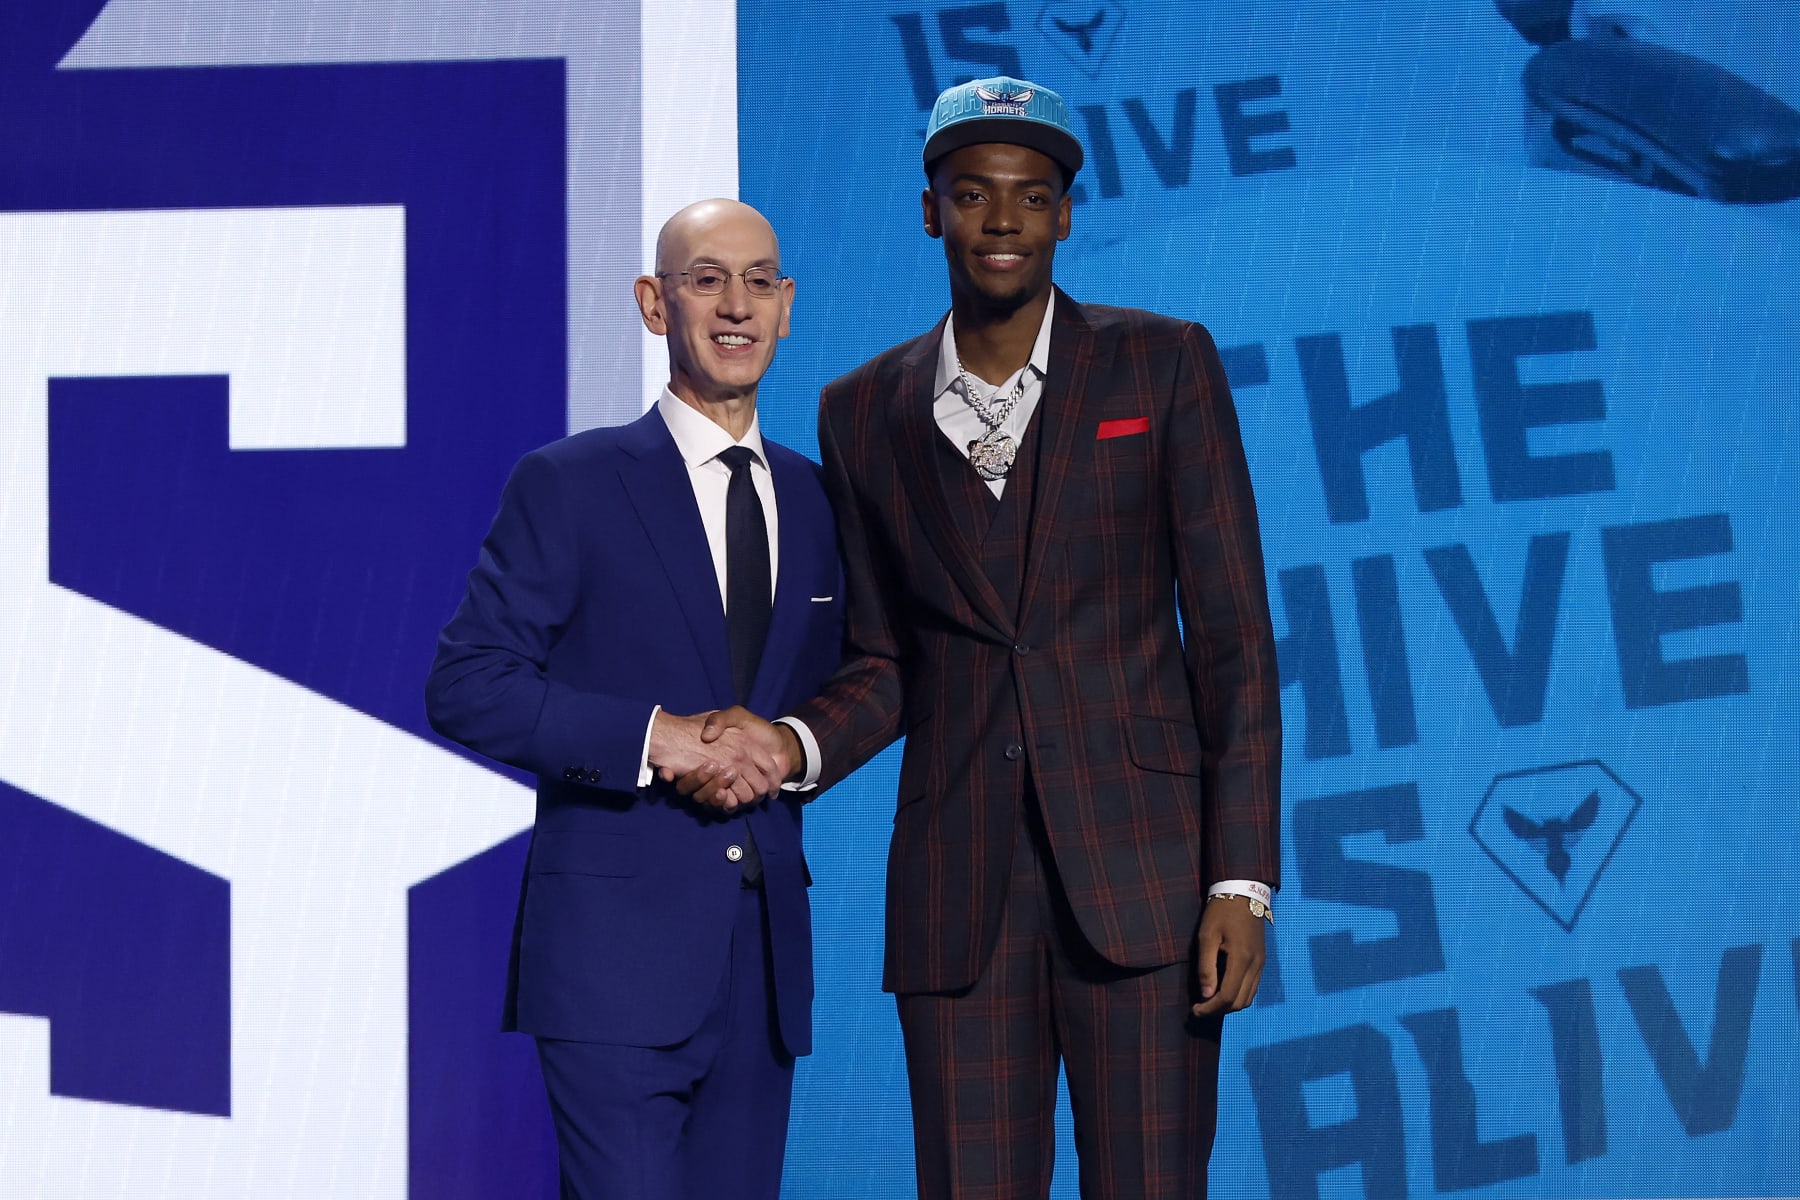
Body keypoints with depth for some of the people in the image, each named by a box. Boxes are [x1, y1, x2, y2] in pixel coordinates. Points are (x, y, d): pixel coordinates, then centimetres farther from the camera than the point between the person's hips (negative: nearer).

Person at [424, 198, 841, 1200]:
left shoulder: (816, 499, 14)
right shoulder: (569, 485, -2)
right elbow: (466, 686, -7)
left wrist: (786, 751, -1)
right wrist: (651, 737, -17)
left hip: (768, 955, 5)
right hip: (618, 949, -5)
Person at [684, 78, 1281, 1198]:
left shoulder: (1164, 366, 2)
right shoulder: (865, 413, 10)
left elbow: (1233, 632, -1)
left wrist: (1242, 881, -8)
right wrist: (793, 746, -6)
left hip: (1139, 869, -2)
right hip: (959, 887, 2)